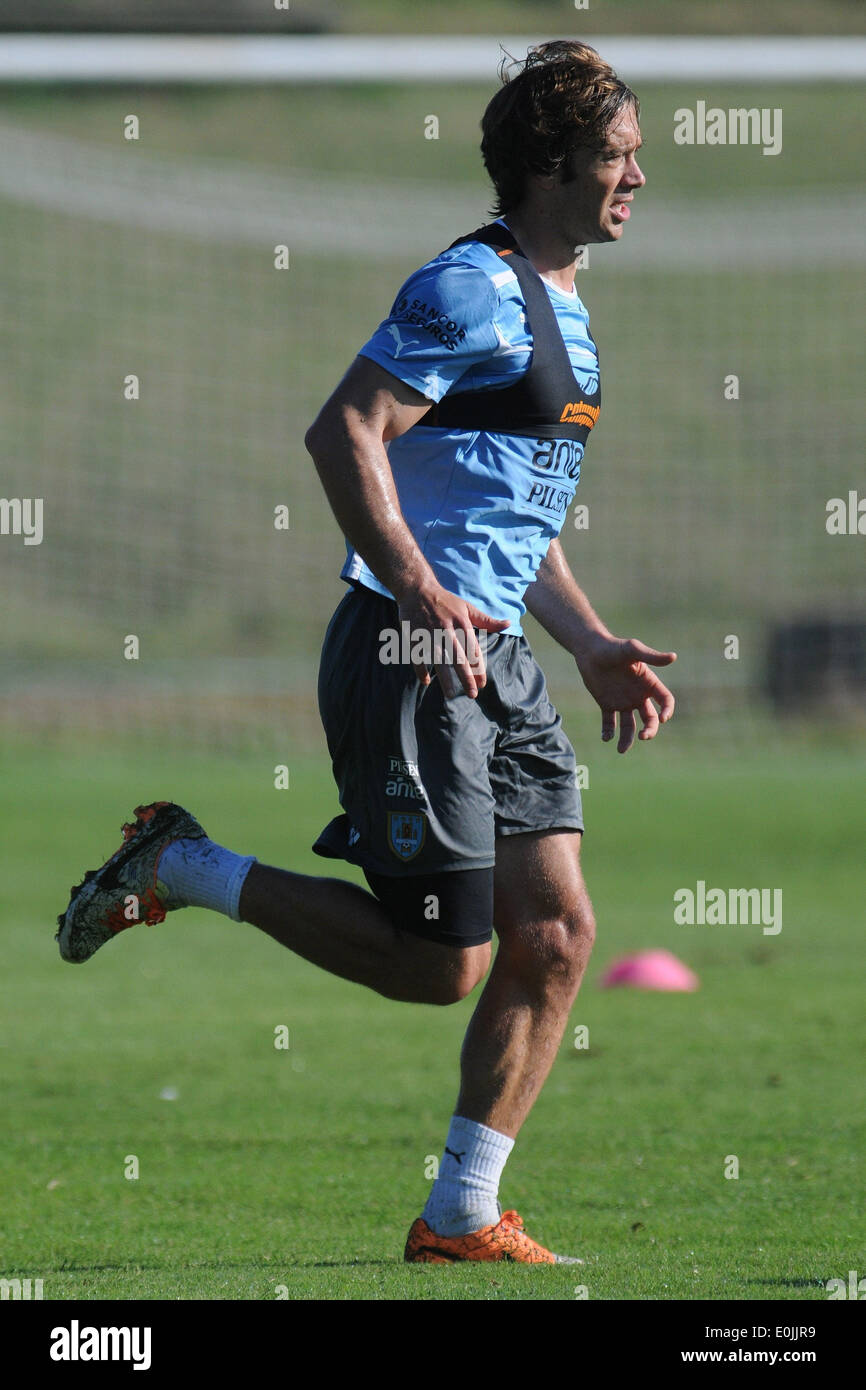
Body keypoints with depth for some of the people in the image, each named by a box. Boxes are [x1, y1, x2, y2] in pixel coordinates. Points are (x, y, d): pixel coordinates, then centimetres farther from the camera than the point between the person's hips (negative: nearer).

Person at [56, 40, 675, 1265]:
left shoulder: (563, 311, 20)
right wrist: (421, 594, -30)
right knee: (439, 964, -9)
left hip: (494, 659, 9)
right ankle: (182, 869, 7)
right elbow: (344, 435, -21)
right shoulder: (474, 289, -12)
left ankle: (461, 1219, 7)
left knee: (556, 929, 1)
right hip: (408, 658, -9)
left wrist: (595, 647, 20)